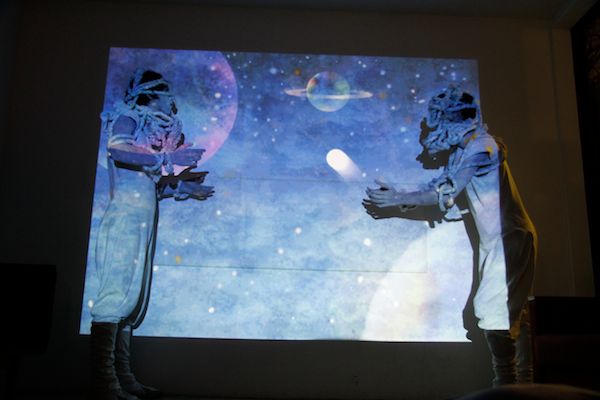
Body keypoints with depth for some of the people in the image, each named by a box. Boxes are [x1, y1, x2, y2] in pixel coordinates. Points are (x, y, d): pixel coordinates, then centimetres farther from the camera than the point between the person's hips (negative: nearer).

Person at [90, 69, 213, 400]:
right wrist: (166, 158, -16)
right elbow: (117, 150, -18)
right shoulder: (127, 117, 3)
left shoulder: (149, 129, 24)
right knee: (117, 290, -13)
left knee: (132, 294, 6)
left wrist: (183, 188, 21)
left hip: (143, 221, 9)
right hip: (126, 217, -9)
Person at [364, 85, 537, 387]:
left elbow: (445, 194, -21)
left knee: (493, 311, -10)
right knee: (512, 312, 13)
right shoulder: (461, 151, 13)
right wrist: (392, 203, 3)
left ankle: (506, 383, -1)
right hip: (495, 240, 10)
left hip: (509, 239, -10)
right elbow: (441, 193, 11)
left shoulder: (479, 145, -16)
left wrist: (396, 198, -15)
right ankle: (523, 381, 22)